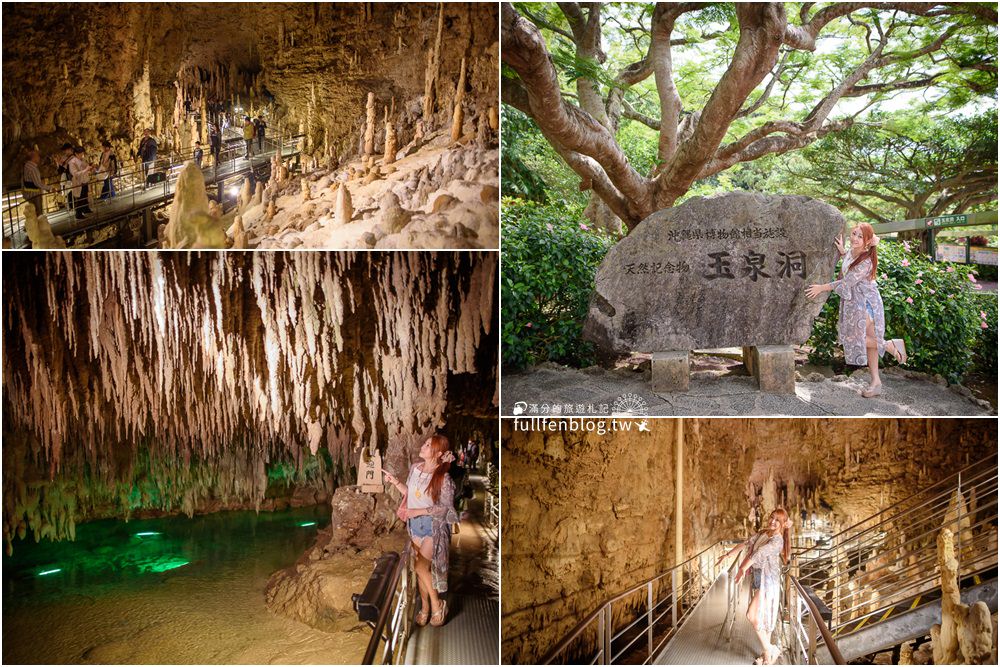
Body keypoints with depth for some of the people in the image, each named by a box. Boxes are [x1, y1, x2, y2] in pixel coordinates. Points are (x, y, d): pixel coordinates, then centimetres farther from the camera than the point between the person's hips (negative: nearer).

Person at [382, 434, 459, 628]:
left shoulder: (443, 478, -19)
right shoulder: (415, 468, 0)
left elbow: (446, 508, -17)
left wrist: (418, 511, -22)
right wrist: (394, 481, 1)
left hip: (433, 526, -6)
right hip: (415, 524, 6)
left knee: (421, 567, -11)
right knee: (421, 568, 12)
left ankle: (437, 604, 9)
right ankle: (425, 606, 27)